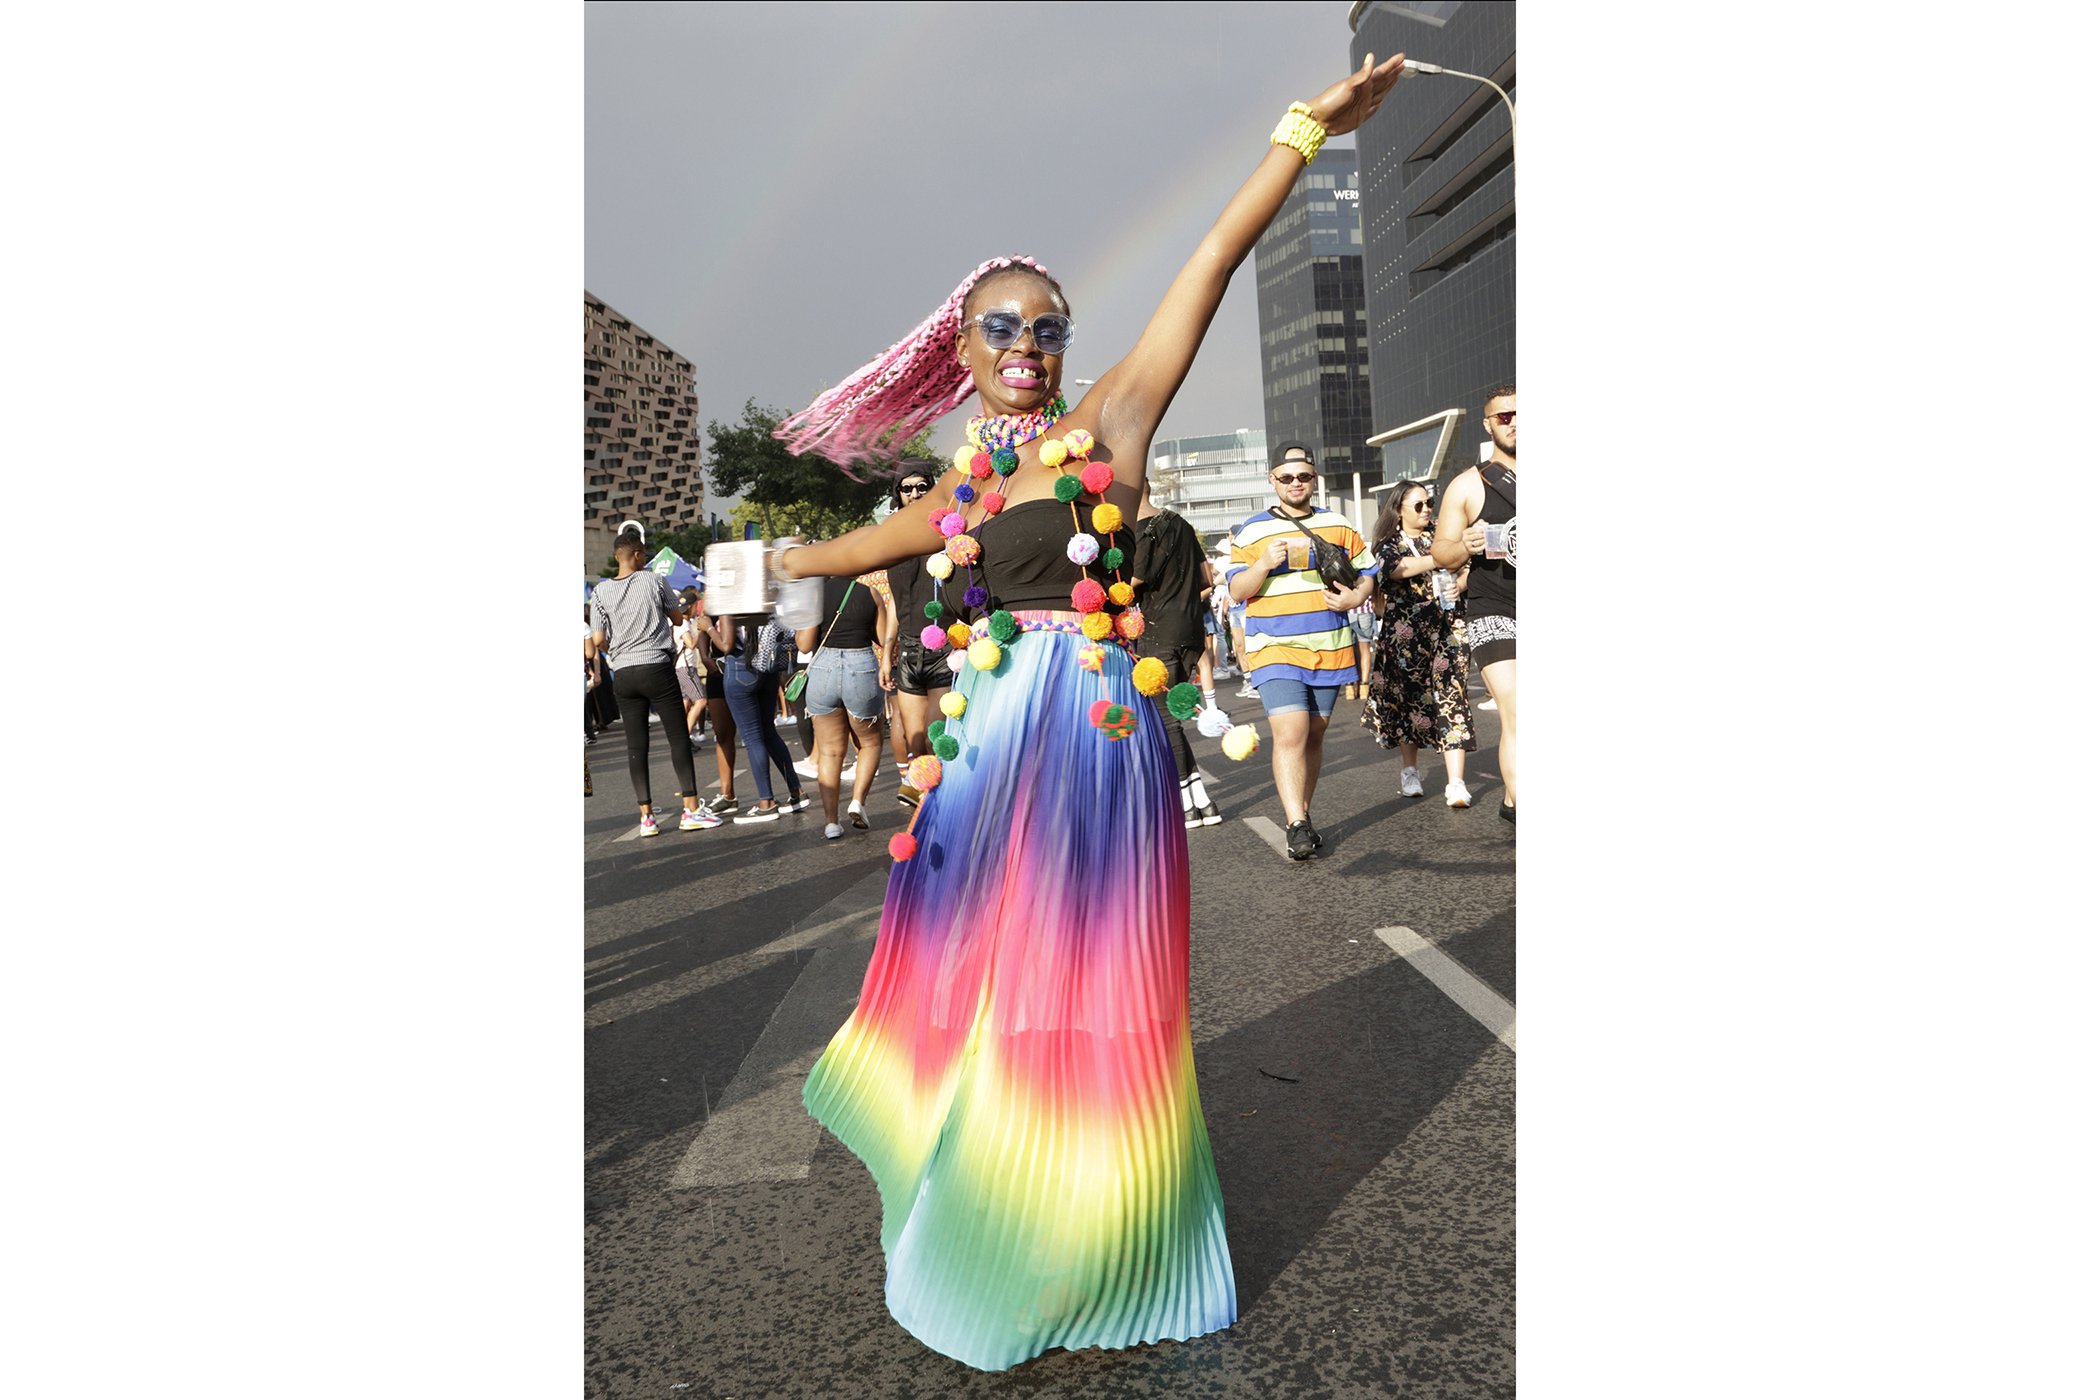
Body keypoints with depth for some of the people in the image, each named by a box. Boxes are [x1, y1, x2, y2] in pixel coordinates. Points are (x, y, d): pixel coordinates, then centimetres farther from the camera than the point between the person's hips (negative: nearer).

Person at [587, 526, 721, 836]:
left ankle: (646, 816, 7)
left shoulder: (600, 592, 1)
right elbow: (679, 617, 8)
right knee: (678, 739, 1)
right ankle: (691, 810, -2)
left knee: (637, 746, 6)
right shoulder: (653, 581, -4)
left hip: (623, 675, 3)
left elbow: (598, 640, 0)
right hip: (657, 668, -3)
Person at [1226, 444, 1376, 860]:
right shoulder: (1251, 531, 3)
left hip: (1330, 650, 4)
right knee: (1289, 734, -17)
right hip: (1275, 650, -3)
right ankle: (1297, 825, -16)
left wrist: (1356, 596, -6)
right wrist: (1264, 564, -20)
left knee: (1313, 736, 10)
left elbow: (1366, 572, 16)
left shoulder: (1338, 526, 12)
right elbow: (1236, 589, -1)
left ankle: (1302, 816, 20)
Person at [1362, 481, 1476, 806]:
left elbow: (1466, 567, 12)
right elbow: (1398, 568, -15)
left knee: (1450, 698, -9)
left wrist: (1461, 583, -11)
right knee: (1409, 699, 6)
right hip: (1405, 633, -1)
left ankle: (1456, 784, -15)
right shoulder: (1387, 545, 6)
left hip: (1446, 629, 1)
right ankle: (1409, 772, 25)